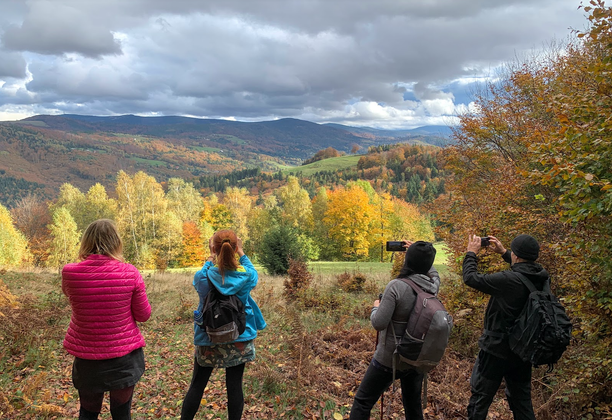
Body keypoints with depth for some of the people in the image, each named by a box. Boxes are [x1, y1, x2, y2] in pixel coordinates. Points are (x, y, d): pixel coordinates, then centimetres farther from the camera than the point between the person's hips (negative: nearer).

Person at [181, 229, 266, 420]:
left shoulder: (203, 276, -14)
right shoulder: (246, 275, -13)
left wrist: (211, 257, 17)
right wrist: (242, 253, 14)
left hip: (208, 340, 0)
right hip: (239, 340, 0)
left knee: (197, 385, 13)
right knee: (235, 386, 9)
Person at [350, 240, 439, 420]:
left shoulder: (396, 286, -22)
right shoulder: (433, 286, -5)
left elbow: (379, 323, -22)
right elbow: (433, 273, 21)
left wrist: (376, 307, -3)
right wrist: (419, 254, 19)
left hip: (389, 360, -5)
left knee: (362, 403, 8)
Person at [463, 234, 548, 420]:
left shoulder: (508, 280, -26)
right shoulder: (541, 278, -6)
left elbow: (470, 277, -16)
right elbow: (526, 268, 18)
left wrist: (471, 253, -1)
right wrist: (503, 252, 21)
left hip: (497, 351, -7)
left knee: (480, 400, 8)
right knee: (522, 401, 21)